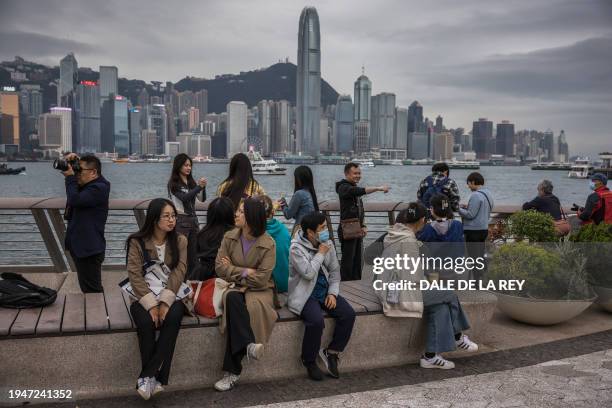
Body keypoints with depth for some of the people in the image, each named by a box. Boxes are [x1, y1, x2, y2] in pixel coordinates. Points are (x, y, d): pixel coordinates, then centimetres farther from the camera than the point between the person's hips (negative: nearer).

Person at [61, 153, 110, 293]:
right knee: (88, 289, 19)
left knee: (92, 291, -5)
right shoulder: (86, 185, 12)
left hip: (89, 250, -10)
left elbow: (74, 200, -29)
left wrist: (70, 177, -16)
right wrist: (72, 160, 4)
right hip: (80, 246, 10)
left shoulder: (98, 188, -18)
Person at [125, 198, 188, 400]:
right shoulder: (137, 242, -2)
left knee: (172, 318, -32)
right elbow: (135, 275, -10)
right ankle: (155, 378, -20)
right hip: (144, 296, -1)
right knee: (146, 322, -33)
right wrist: (151, 304, -21)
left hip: (171, 294, 1)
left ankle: (147, 376, -26)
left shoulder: (180, 241, 3)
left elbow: (178, 273, -7)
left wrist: (165, 302, -20)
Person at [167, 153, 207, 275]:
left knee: (192, 254, 8)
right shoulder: (173, 183, -5)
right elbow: (184, 197, -18)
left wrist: (203, 187, -11)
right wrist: (199, 187, -22)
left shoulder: (191, 182, 12)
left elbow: (202, 199, 7)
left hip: (193, 219, 6)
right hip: (181, 220, -6)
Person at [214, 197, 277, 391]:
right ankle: (249, 343, -39)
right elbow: (220, 267, -2)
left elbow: (262, 278, -13)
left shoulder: (268, 243, -8)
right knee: (232, 298, -35)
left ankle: (232, 372, -32)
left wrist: (233, 270, -7)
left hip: (259, 290, -2)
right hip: (235, 286, 2)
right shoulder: (229, 237, 3)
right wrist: (246, 272, -11)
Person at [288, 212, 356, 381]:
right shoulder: (296, 248, -14)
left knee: (348, 314, -16)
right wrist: (320, 253, -14)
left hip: (325, 292, 6)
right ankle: (309, 361, -6)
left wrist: (333, 293, -2)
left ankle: (331, 352, 2)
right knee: (317, 320, -32)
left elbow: (335, 271, 12)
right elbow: (308, 273, -25)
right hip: (305, 295, -6)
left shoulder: (328, 244, 5)